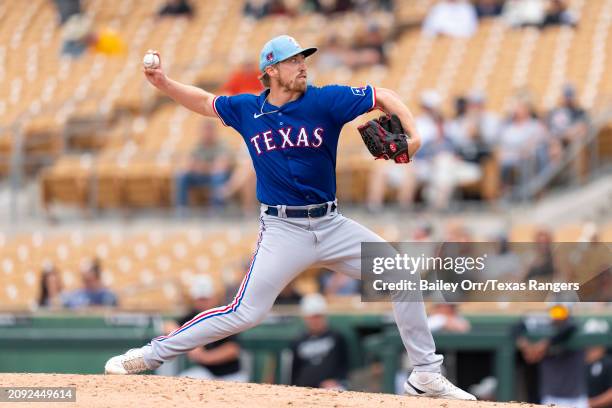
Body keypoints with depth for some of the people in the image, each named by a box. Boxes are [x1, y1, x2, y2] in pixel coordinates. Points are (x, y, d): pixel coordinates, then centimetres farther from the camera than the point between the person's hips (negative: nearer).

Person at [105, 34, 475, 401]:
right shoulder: (247, 110, 0)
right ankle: (152, 355, 2)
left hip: (331, 225, 2)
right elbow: (204, 101, 18)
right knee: (245, 313, -11)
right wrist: (163, 83, 3)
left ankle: (427, 376, 7)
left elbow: (383, 97, -1)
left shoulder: (325, 101, -4)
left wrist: (412, 133, -18)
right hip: (283, 231, -2)